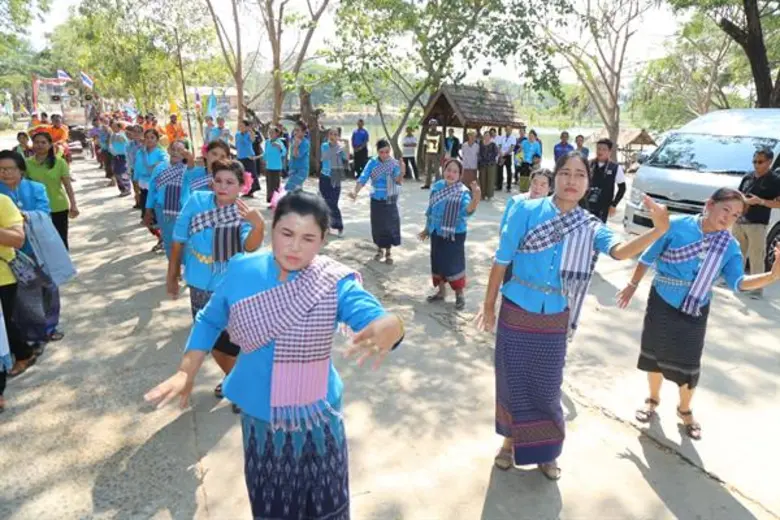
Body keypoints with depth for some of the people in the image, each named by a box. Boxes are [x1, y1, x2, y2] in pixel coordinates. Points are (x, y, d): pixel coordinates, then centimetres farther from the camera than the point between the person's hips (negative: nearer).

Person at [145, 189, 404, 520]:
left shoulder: (336, 283, -19)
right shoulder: (242, 271, -10)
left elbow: (380, 319, -33)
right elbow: (209, 321, 5)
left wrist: (387, 330, -56)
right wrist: (186, 373, -1)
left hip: (314, 419, -2)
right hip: (258, 417, 3)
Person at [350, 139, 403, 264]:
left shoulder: (394, 163, -10)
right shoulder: (372, 163, -8)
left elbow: (398, 181, -19)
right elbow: (363, 178, -16)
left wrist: (400, 174, -40)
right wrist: (355, 192, -32)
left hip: (390, 201, -1)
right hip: (376, 200, 1)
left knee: (391, 225, -1)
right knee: (377, 225, 9)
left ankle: (388, 252, 17)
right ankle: (380, 249, 30)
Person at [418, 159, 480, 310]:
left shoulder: (463, 192, -16)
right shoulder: (437, 187, 1)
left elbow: (468, 210, -36)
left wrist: (476, 198, -56)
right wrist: (426, 229, 18)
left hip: (455, 234, -5)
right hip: (437, 233, 6)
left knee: (455, 264, -1)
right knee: (437, 262, 14)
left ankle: (460, 295, 16)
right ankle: (441, 291, 32)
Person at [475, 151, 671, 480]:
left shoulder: (591, 228, -4)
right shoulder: (527, 211, -11)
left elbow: (620, 251, -23)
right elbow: (502, 260, -7)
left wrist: (657, 231, -41)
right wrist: (489, 305, -3)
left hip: (554, 321, 2)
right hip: (516, 314, -1)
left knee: (547, 389, 12)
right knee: (513, 382, 12)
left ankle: (545, 451, 35)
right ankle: (510, 441, 37)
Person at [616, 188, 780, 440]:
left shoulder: (731, 247, -6)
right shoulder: (678, 225, -14)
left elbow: (738, 282, -14)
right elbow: (648, 257, -5)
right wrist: (633, 285, 3)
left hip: (695, 312, 1)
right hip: (661, 304, -1)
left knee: (689, 364, 8)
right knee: (654, 353, 13)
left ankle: (684, 410, 34)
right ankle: (653, 399, 38)